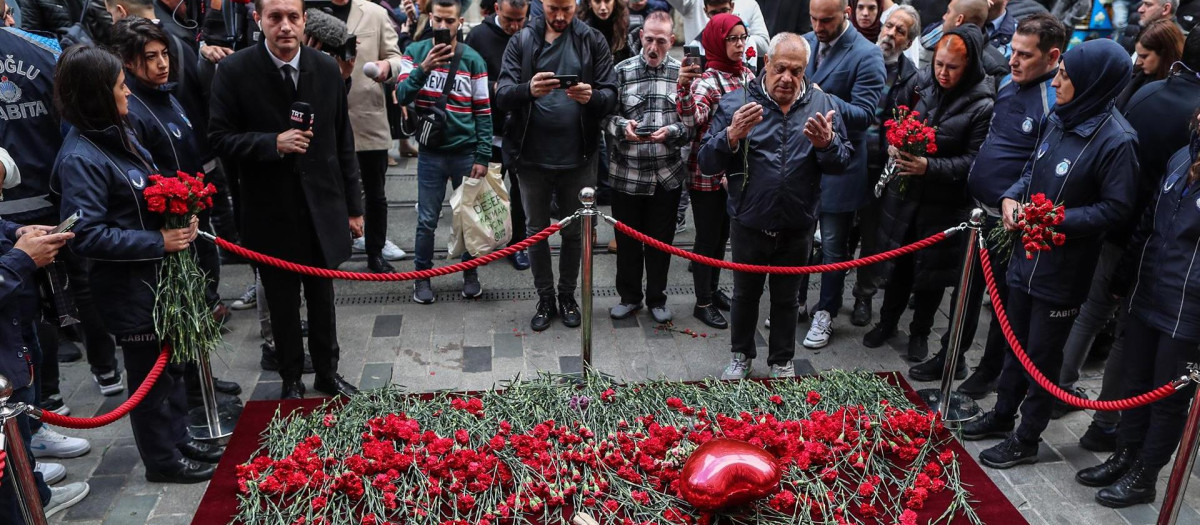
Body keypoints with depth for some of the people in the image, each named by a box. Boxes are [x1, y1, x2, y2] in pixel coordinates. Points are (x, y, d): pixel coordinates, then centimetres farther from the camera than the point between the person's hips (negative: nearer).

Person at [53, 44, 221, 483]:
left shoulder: (119, 135, 5)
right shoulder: (80, 159, -21)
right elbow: (87, 234, -23)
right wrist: (158, 242, -23)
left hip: (161, 272, 8)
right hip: (130, 286, -8)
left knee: (172, 361, 20)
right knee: (150, 372, 7)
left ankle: (178, 438, 37)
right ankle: (162, 459, 25)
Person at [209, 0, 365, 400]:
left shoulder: (327, 69, -1)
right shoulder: (234, 71, -9)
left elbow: (343, 143, 4)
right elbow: (220, 137, -6)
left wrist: (354, 205, 5)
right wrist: (273, 143, -23)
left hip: (323, 209, 2)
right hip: (271, 213, -2)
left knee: (323, 300, 14)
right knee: (283, 304, 13)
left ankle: (327, 373, 33)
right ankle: (291, 379, 32)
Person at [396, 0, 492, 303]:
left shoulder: (472, 59, -1)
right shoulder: (415, 52, 0)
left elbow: (483, 112, 0)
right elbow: (402, 96, -8)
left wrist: (483, 157, -6)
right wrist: (423, 68, -23)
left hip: (466, 152, 0)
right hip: (431, 152, 0)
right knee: (427, 220, 4)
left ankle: (470, 272, 26)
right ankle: (423, 276, 20)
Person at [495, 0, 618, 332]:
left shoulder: (593, 41, 0)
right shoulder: (522, 42, 0)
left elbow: (612, 95, -5)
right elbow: (502, 95, -10)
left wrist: (593, 96, -29)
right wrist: (528, 90, -32)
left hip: (578, 158, 0)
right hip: (532, 157, 1)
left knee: (573, 232, 12)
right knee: (536, 231, 11)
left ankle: (567, 296, 31)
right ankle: (545, 299, 27)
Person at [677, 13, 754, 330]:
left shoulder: (747, 74, 4)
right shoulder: (706, 80, -18)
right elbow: (692, 120, -36)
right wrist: (684, 87, -51)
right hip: (707, 173, -7)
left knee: (723, 235, 19)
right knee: (707, 237, 3)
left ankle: (713, 289, 35)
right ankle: (703, 303, 16)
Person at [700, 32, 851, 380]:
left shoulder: (823, 105, -3)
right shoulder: (736, 103, -9)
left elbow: (842, 163, -3)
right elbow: (706, 163, -11)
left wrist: (826, 143, -24)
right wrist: (732, 136, -30)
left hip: (797, 229, 1)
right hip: (749, 225, -1)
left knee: (786, 298, 18)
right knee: (745, 294, 18)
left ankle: (782, 361, 39)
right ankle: (741, 355, 41)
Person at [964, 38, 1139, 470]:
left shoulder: (1116, 140, -20)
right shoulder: (1058, 120, 1)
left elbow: (1116, 208, -18)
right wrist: (1012, 198, -4)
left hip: (1062, 270, -7)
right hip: (1027, 253, 7)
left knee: (1042, 355, 8)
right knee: (1015, 342, 21)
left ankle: (1025, 440, 26)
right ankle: (1002, 416, 40)